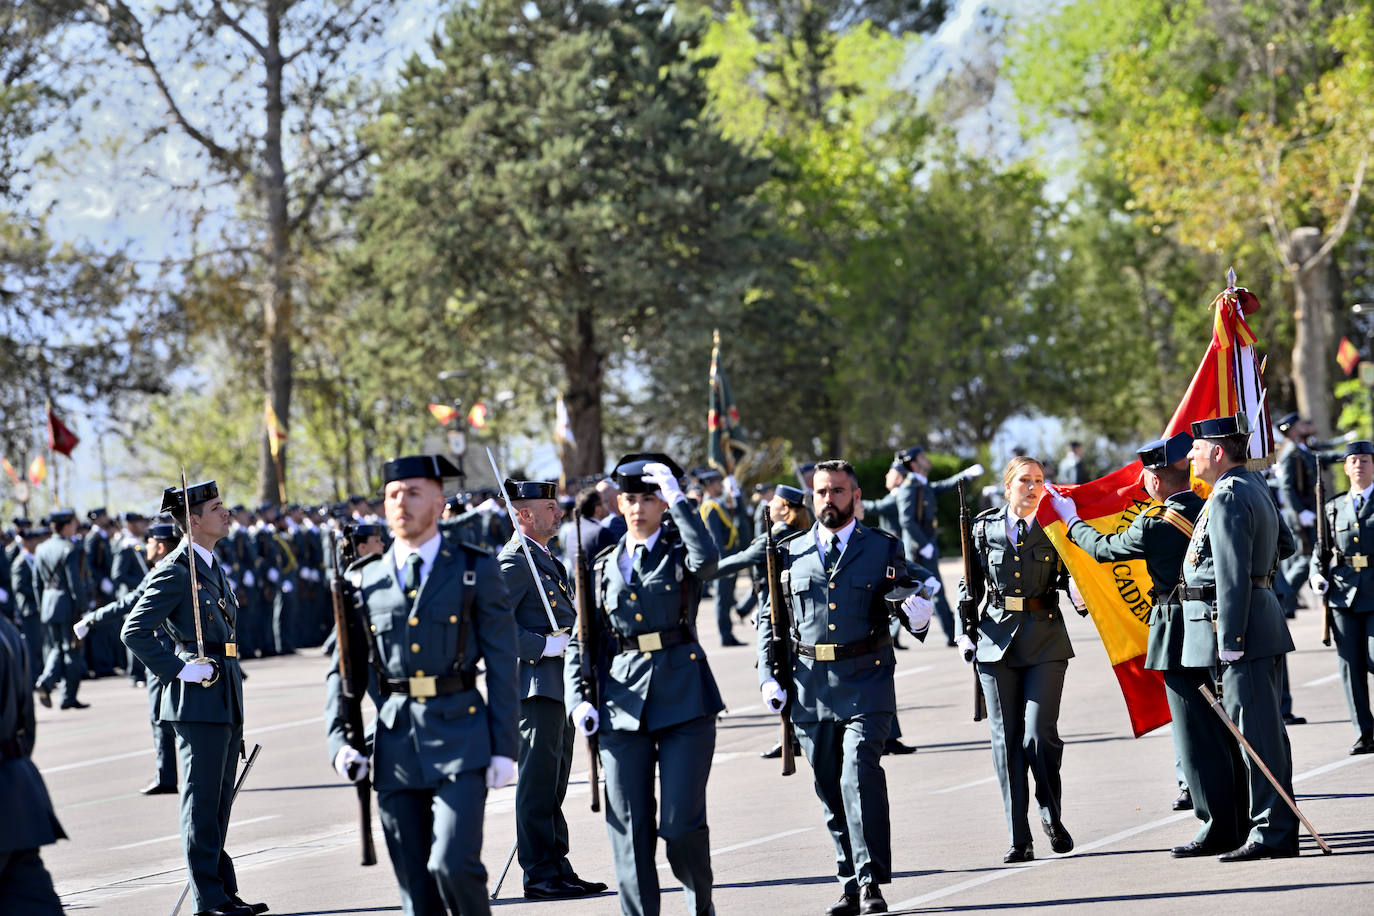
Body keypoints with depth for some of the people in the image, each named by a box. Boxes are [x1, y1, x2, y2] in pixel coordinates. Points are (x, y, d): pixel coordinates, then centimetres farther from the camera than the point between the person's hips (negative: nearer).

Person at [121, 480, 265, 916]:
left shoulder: (214, 568, 16)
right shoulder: (175, 572, -12)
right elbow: (135, 631, -18)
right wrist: (180, 670, -18)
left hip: (226, 700, 9)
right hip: (198, 701, -9)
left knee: (219, 802, 13)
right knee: (202, 800, -4)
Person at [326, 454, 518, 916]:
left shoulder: (476, 570, 3)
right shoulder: (367, 582, 10)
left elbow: (502, 663, 1)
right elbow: (342, 670, 13)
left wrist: (505, 747, -5)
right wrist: (339, 742, -1)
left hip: (459, 739, -3)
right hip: (394, 745, 3)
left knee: (453, 863, -17)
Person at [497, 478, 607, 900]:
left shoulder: (547, 560, 19)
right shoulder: (513, 561, -13)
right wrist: (543, 646, -22)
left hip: (559, 687, 10)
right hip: (535, 684, -10)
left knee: (553, 785, 13)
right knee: (538, 783, -7)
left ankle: (558, 869, 18)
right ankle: (539, 876, -5)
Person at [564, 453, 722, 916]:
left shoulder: (680, 552, 5)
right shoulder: (603, 566, 12)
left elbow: (707, 558, -22)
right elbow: (581, 642, 13)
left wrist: (677, 498, -17)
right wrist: (579, 700, -1)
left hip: (683, 698, -3)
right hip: (621, 700, 3)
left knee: (681, 822, -5)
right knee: (630, 827, -1)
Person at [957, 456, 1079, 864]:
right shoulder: (985, 528, 7)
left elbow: (1071, 577, 8)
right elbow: (970, 584, 13)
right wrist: (964, 632, 5)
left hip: (1045, 640, -1)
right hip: (997, 639, 1)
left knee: (1039, 734, -12)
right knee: (1006, 740, 1)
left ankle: (1051, 813, 15)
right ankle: (1019, 840, 5)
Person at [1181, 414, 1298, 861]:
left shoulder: (1228, 498, -17)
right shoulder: (1255, 486, 14)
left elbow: (1233, 576, -22)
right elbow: (1285, 544, 28)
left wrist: (1230, 641, -23)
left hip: (1239, 623, -10)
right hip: (1263, 619, 10)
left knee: (1257, 730, -8)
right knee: (1264, 728, 15)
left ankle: (1273, 833, -6)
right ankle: (1273, 823, 22)